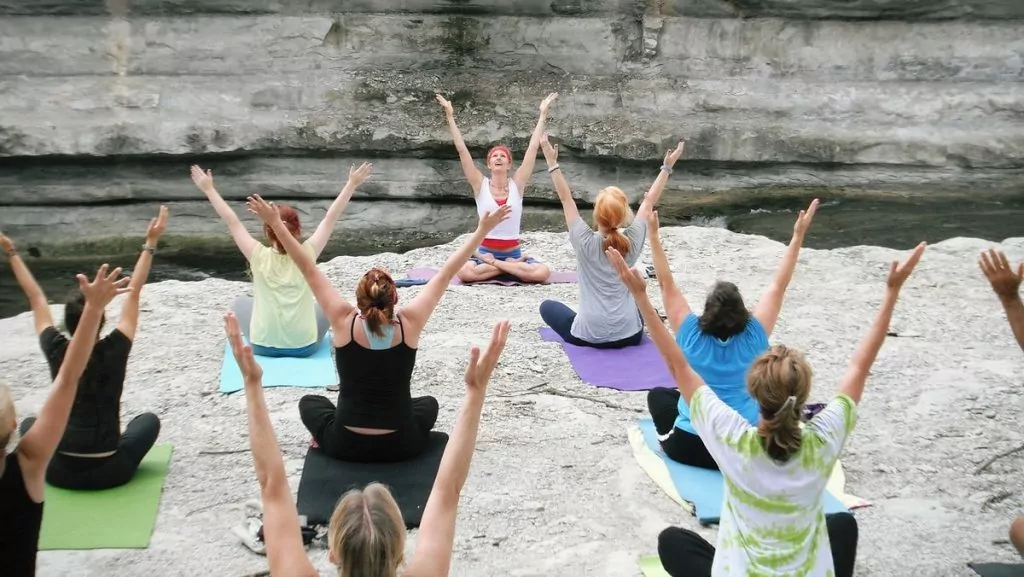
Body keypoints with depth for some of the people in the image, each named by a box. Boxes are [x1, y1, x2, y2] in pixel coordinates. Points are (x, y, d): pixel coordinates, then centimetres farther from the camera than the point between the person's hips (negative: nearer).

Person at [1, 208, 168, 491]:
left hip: (61, 472, 2)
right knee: (149, 420, 26)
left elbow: (36, 297, 2)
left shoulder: (57, 352, -10)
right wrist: (150, 244, -4)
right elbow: (134, 294, -7)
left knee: (30, 423, 32)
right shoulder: (114, 351, -14)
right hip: (110, 472, -2)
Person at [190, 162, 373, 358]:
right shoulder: (307, 254, -11)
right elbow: (331, 217, -5)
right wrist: (352, 184, 1)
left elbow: (231, 220, -5)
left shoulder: (259, 256, -12)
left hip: (263, 346, 0)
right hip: (305, 346, 0)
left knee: (242, 302, 30)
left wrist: (208, 189, 5)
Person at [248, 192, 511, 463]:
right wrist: (483, 230, 0)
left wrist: (276, 224, -3)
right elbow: (445, 275, -7)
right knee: (428, 403, 33)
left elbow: (310, 271, -8)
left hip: (345, 446, 0)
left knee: (310, 402, 30)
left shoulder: (345, 322, -15)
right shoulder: (409, 324, -13)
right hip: (402, 446, 0)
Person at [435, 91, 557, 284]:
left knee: (542, 273, -27)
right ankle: (513, 265, -13)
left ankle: (493, 264, -10)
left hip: (513, 252, 1)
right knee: (465, 272, -34)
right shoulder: (480, 185, 0)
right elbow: (462, 150, -4)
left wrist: (543, 114, -1)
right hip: (485, 251, -1)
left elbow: (533, 147, 0)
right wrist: (450, 117, -8)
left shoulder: (517, 184, 2)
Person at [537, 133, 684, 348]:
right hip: (629, 335, 4)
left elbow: (566, 199, -4)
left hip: (588, 336, -3)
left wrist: (552, 163, -1)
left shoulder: (585, 242, -13)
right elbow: (649, 202, 7)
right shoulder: (632, 242, -6)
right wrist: (667, 167, 15)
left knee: (547, 306, 23)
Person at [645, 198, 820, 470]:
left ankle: (668, 437, 16)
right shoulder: (753, 338, -11)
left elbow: (667, 284, -8)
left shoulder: (692, 335, -12)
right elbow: (779, 286, -6)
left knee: (658, 394, 28)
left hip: (689, 448, 0)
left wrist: (653, 234, -8)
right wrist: (798, 236, -5)